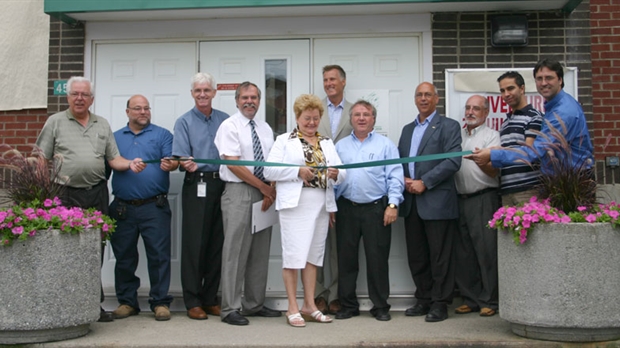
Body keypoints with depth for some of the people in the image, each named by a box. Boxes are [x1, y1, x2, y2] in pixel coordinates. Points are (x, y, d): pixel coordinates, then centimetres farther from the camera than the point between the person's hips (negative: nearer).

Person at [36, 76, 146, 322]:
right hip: (65, 196, -3)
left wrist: (131, 164, -6)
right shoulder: (55, 122, 7)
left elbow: (114, 159, 14)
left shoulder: (102, 125, 16)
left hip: (96, 195, 3)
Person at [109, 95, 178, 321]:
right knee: (124, 256, 8)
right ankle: (127, 301, 20)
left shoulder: (162, 135, 8)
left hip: (154, 207, -2)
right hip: (123, 207, 3)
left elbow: (172, 161, -6)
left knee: (159, 255, -4)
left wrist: (170, 164, -26)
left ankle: (160, 302, 5)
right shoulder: (115, 138, 16)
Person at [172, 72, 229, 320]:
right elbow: (181, 156, -6)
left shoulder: (225, 120, 14)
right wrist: (188, 164, -28)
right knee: (195, 244, -3)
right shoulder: (184, 123, 5)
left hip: (222, 185, 3)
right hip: (197, 186, -3)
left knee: (217, 243, 6)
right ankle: (193, 302, 5)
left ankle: (211, 298, 17)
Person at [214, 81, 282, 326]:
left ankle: (254, 304, 20)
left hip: (263, 194, 6)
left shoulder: (266, 129, 15)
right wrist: (264, 187, -12)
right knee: (235, 252, -4)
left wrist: (271, 191, -5)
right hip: (239, 193, -6)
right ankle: (230, 309, 3)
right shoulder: (229, 126, -4)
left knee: (260, 252, 9)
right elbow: (233, 163, -13)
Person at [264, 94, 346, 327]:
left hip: (322, 204, 5)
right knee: (294, 253, -4)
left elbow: (342, 172, 9)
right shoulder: (284, 141, 4)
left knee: (313, 254, 9)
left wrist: (336, 175, -14)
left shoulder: (327, 143, 17)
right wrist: (298, 171, -17)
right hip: (295, 203, -4)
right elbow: (269, 170, -7)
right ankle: (293, 308, 4)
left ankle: (309, 306, 17)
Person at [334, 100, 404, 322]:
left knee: (377, 259, 0)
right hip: (346, 209, 3)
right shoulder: (340, 146, 14)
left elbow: (395, 177, 0)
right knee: (346, 259, 6)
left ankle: (380, 306, 11)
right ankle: (348, 305, 17)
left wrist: (393, 205, -10)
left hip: (376, 209, -3)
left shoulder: (385, 145, 6)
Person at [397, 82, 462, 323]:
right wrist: (405, 180, -3)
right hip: (411, 202, 6)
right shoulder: (407, 129, 20)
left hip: (437, 201, -6)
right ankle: (423, 300, 21)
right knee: (416, 256, 10)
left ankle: (440, 303, 8)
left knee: (439, 256, -1)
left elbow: (453, 161, -11)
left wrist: (424, 182, -15)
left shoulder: (448, 126, 0)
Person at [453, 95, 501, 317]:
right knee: (463, 253, 7)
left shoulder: (491, 136, 2)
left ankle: (488, 301, 4)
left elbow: (494, 171, -9)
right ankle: (470, 299, 16)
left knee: (486, 251, -4)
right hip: (459, 199, 5)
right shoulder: (457, 136, 18)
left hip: (483, 199, -5)